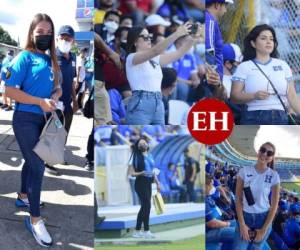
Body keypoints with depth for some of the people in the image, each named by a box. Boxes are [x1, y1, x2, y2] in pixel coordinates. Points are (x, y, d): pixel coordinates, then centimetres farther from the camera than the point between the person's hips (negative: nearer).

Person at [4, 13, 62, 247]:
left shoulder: (50, 60, 9)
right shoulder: (24, 58, -12)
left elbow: (57, 87, 17)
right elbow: (10, 91, -19)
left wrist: (54, 98, -7)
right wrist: (40, 102, -22)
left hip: (43, 119, 7)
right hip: (26, 119, -7)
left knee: (32, 160, 22)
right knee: (37, 165, -8)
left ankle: (24, 196, 44)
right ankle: (35, 219, 2)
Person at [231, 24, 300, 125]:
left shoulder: (283, 65, 14)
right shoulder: (244, 67, 4)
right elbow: (234, 95, -4)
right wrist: (254, 95, -20)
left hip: (280, 119, 4)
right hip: (254, 119, -3)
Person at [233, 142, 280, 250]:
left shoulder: (274, 176, -7)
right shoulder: (244, 171, -8)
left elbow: (274, 205, -3)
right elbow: (238, 199, -5)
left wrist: (264, 229, -6)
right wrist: (242, 224, -9)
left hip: (263, 218, 0)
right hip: (245, 216, 0)